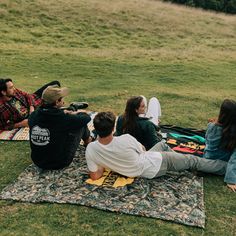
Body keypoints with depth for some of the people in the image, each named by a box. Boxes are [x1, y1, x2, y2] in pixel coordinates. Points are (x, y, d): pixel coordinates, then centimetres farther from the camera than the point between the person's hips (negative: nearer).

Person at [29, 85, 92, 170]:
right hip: (59, 163, -5)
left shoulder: (33, 116, -12)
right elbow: (87, 118, -8)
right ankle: (87, 141, 38)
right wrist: (79, 113, 13)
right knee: (81, 124, 6)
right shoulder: (63, 119, -26)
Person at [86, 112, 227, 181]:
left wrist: (104, 164, 2)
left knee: (163, 145, 29)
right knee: (192, 160, 12)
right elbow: (141, 149, -9)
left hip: (140, 171, 6)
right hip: (152, 166, -5)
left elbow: (95, 176, -14)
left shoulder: (90, 149, -24)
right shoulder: (126, 139, -32)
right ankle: (227, 167, 29)